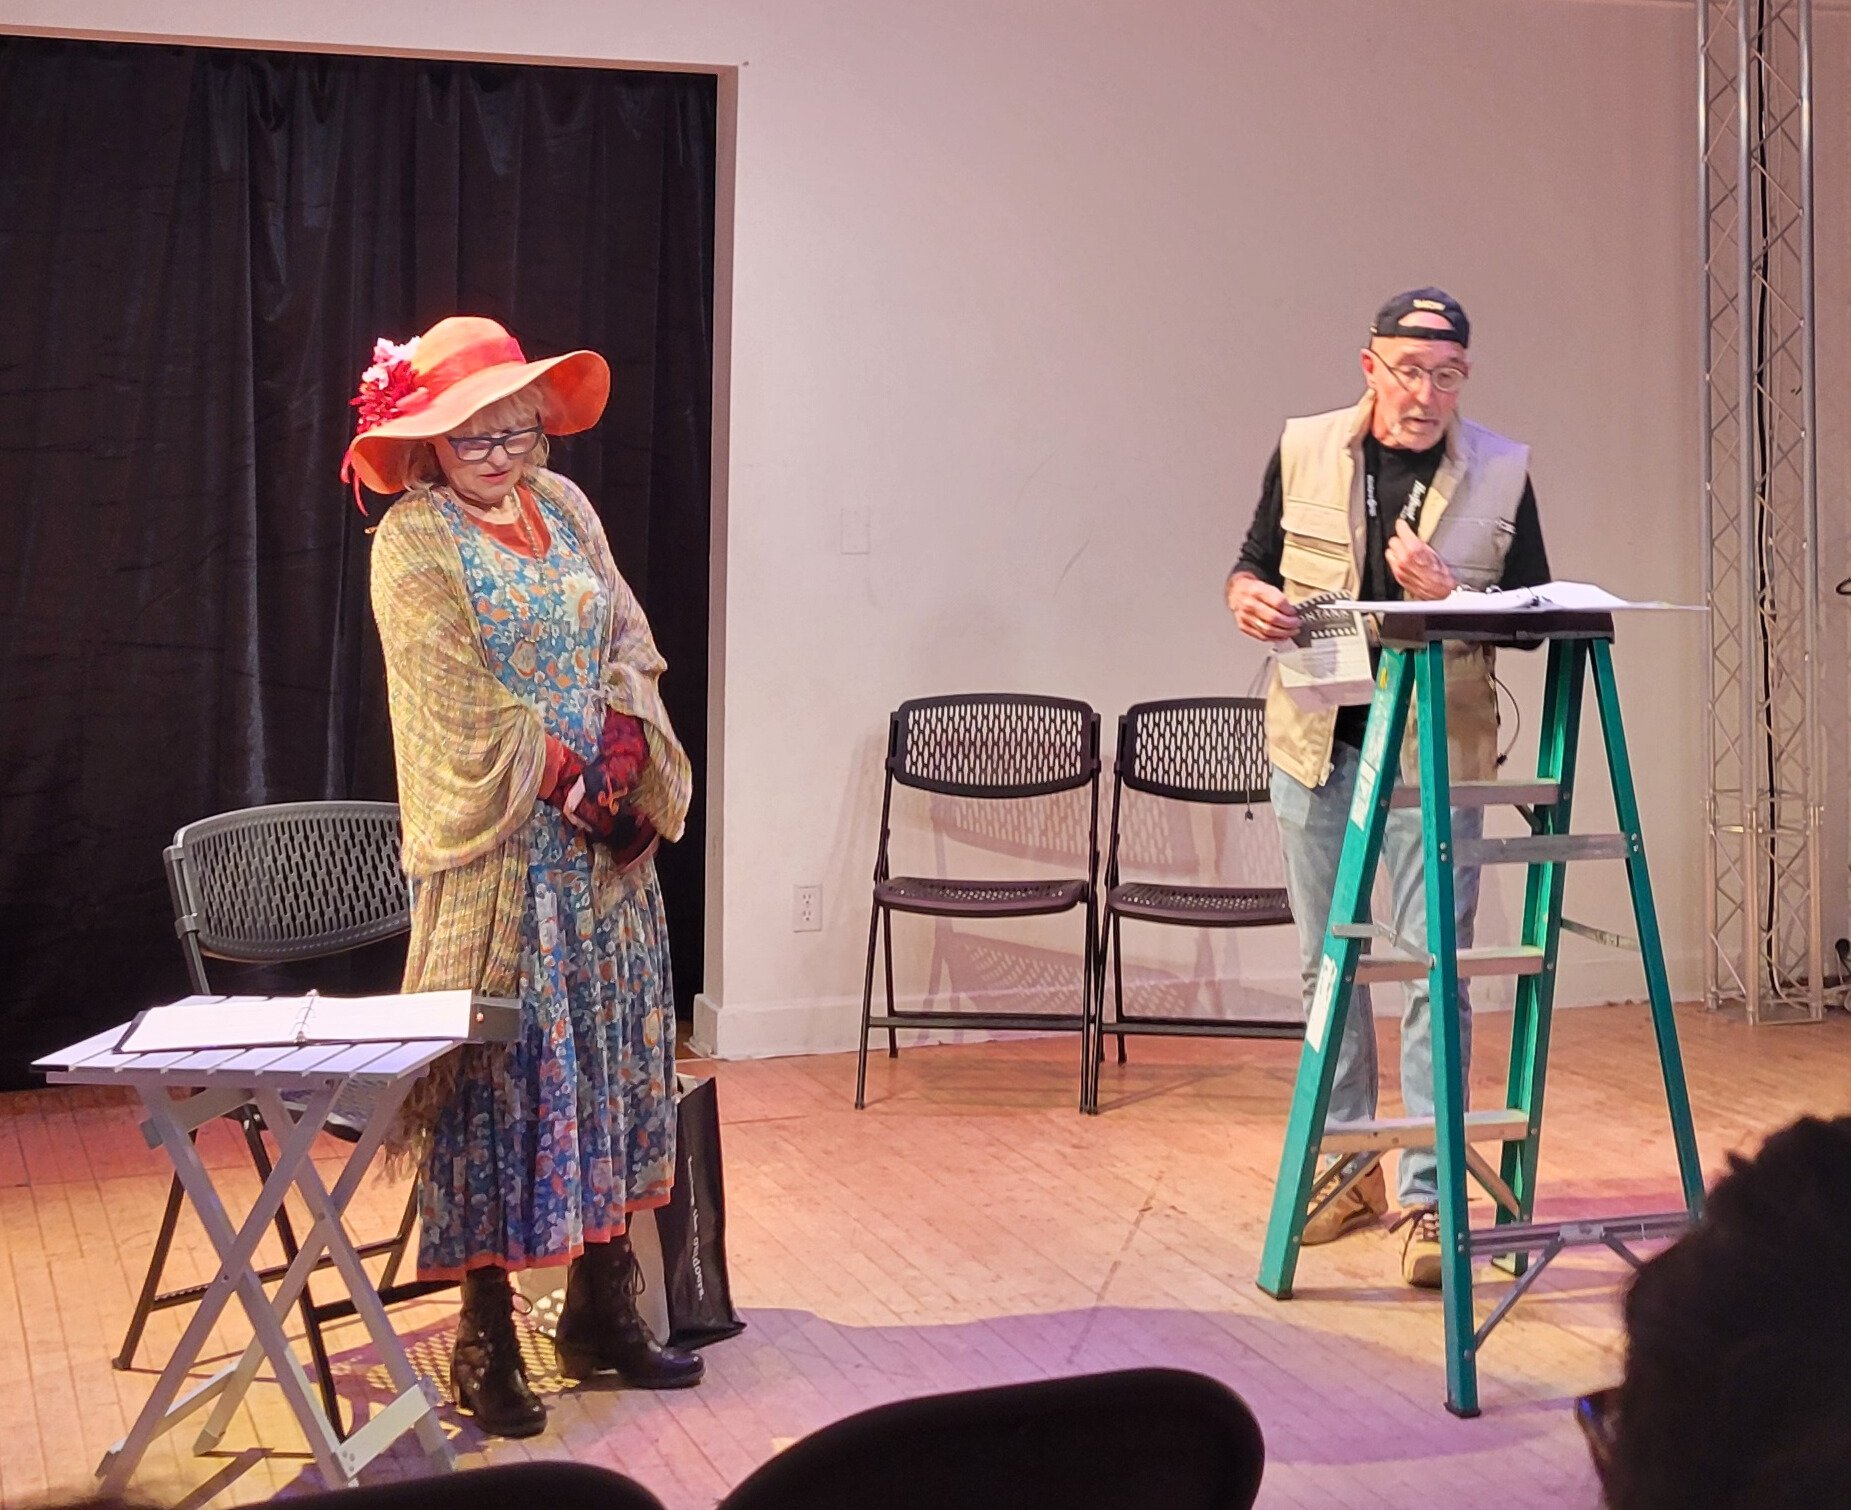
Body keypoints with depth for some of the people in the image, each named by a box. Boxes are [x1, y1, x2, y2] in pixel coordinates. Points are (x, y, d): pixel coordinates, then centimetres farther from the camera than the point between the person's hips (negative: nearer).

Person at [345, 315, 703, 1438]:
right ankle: (486, 1336, 8)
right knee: (495, 1070, -2)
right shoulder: (414, 543, -7)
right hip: (496, 849, -6)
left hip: (605, 838, 6)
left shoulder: (564, 508, 11)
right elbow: (463, 703, -14)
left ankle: (603, 1310, 21)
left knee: (612, 1056, 9)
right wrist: (571, 785, -14)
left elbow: (630, 645, 8)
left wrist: (621, 766, -7)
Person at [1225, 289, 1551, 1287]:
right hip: (1316, 742, 3)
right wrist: (1247, 599, -12)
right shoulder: (1303, 452, 3)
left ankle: (1426, 1198, 2)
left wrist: (1449, 596, -17)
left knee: (1432, 972, -5)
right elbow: (1252, 569, 12)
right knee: (1325, 964, 11)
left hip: (1437, 752, -2)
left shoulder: (1501, 473, -1)